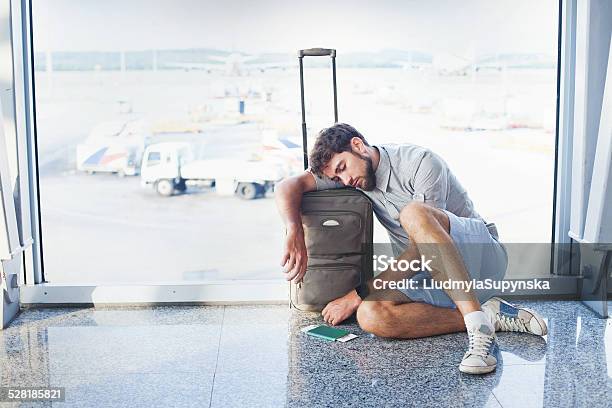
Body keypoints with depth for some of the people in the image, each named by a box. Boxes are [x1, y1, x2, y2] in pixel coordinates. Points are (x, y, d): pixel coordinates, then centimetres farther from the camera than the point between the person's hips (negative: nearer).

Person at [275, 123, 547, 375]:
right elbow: (288, 187, 1)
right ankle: (491, 315, -21)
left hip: (480, 253, -6)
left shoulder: (422, 162, -12)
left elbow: (421, 251, -17)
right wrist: (294, 234, -20)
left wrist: (356, 296, -17)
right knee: (370, 315, -27)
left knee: (414, 213, -36)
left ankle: (479, 325, -39)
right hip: (435, 278, 6)